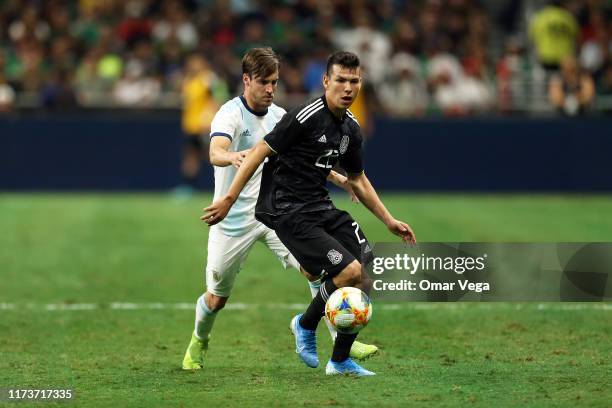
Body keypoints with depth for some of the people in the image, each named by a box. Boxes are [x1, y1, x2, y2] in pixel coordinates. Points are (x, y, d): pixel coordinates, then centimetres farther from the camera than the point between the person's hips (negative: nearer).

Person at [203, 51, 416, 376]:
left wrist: (390, 221, 20)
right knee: (349, 271, -20)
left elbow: (357, 181, 23)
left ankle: (340, 361, 11)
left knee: (368, 274, -3)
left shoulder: (351, 129, 9)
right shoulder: (305, 117, -16)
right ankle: (306, 325, 9)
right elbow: (260, 151, -14)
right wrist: (229, 198, -16)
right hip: (288, 211, -8)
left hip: (320, 206, 8)